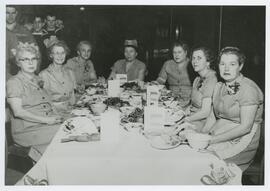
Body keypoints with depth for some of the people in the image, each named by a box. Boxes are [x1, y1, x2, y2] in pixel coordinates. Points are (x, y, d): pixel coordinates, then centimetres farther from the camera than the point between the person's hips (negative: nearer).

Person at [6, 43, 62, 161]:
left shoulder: (38, 80, 20)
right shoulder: (14, 82, -3)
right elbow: (18, 112, -13)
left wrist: (56, 117, -1)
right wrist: (46, 120, -17)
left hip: (49, 124, 7)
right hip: (27, 130, -7)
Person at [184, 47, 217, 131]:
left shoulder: (211, 80, -18)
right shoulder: (197, 80, 11)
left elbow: (205, 112, -21)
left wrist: (185, 119, -15)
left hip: (203, 122, -8)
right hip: (194, 117, 8)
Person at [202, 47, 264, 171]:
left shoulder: (248, 89, -16)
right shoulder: (219, 86, 9)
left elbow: (245, 127, -20)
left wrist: (212, 140, -21)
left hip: (241, 141, -7)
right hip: (219, 135, 7)